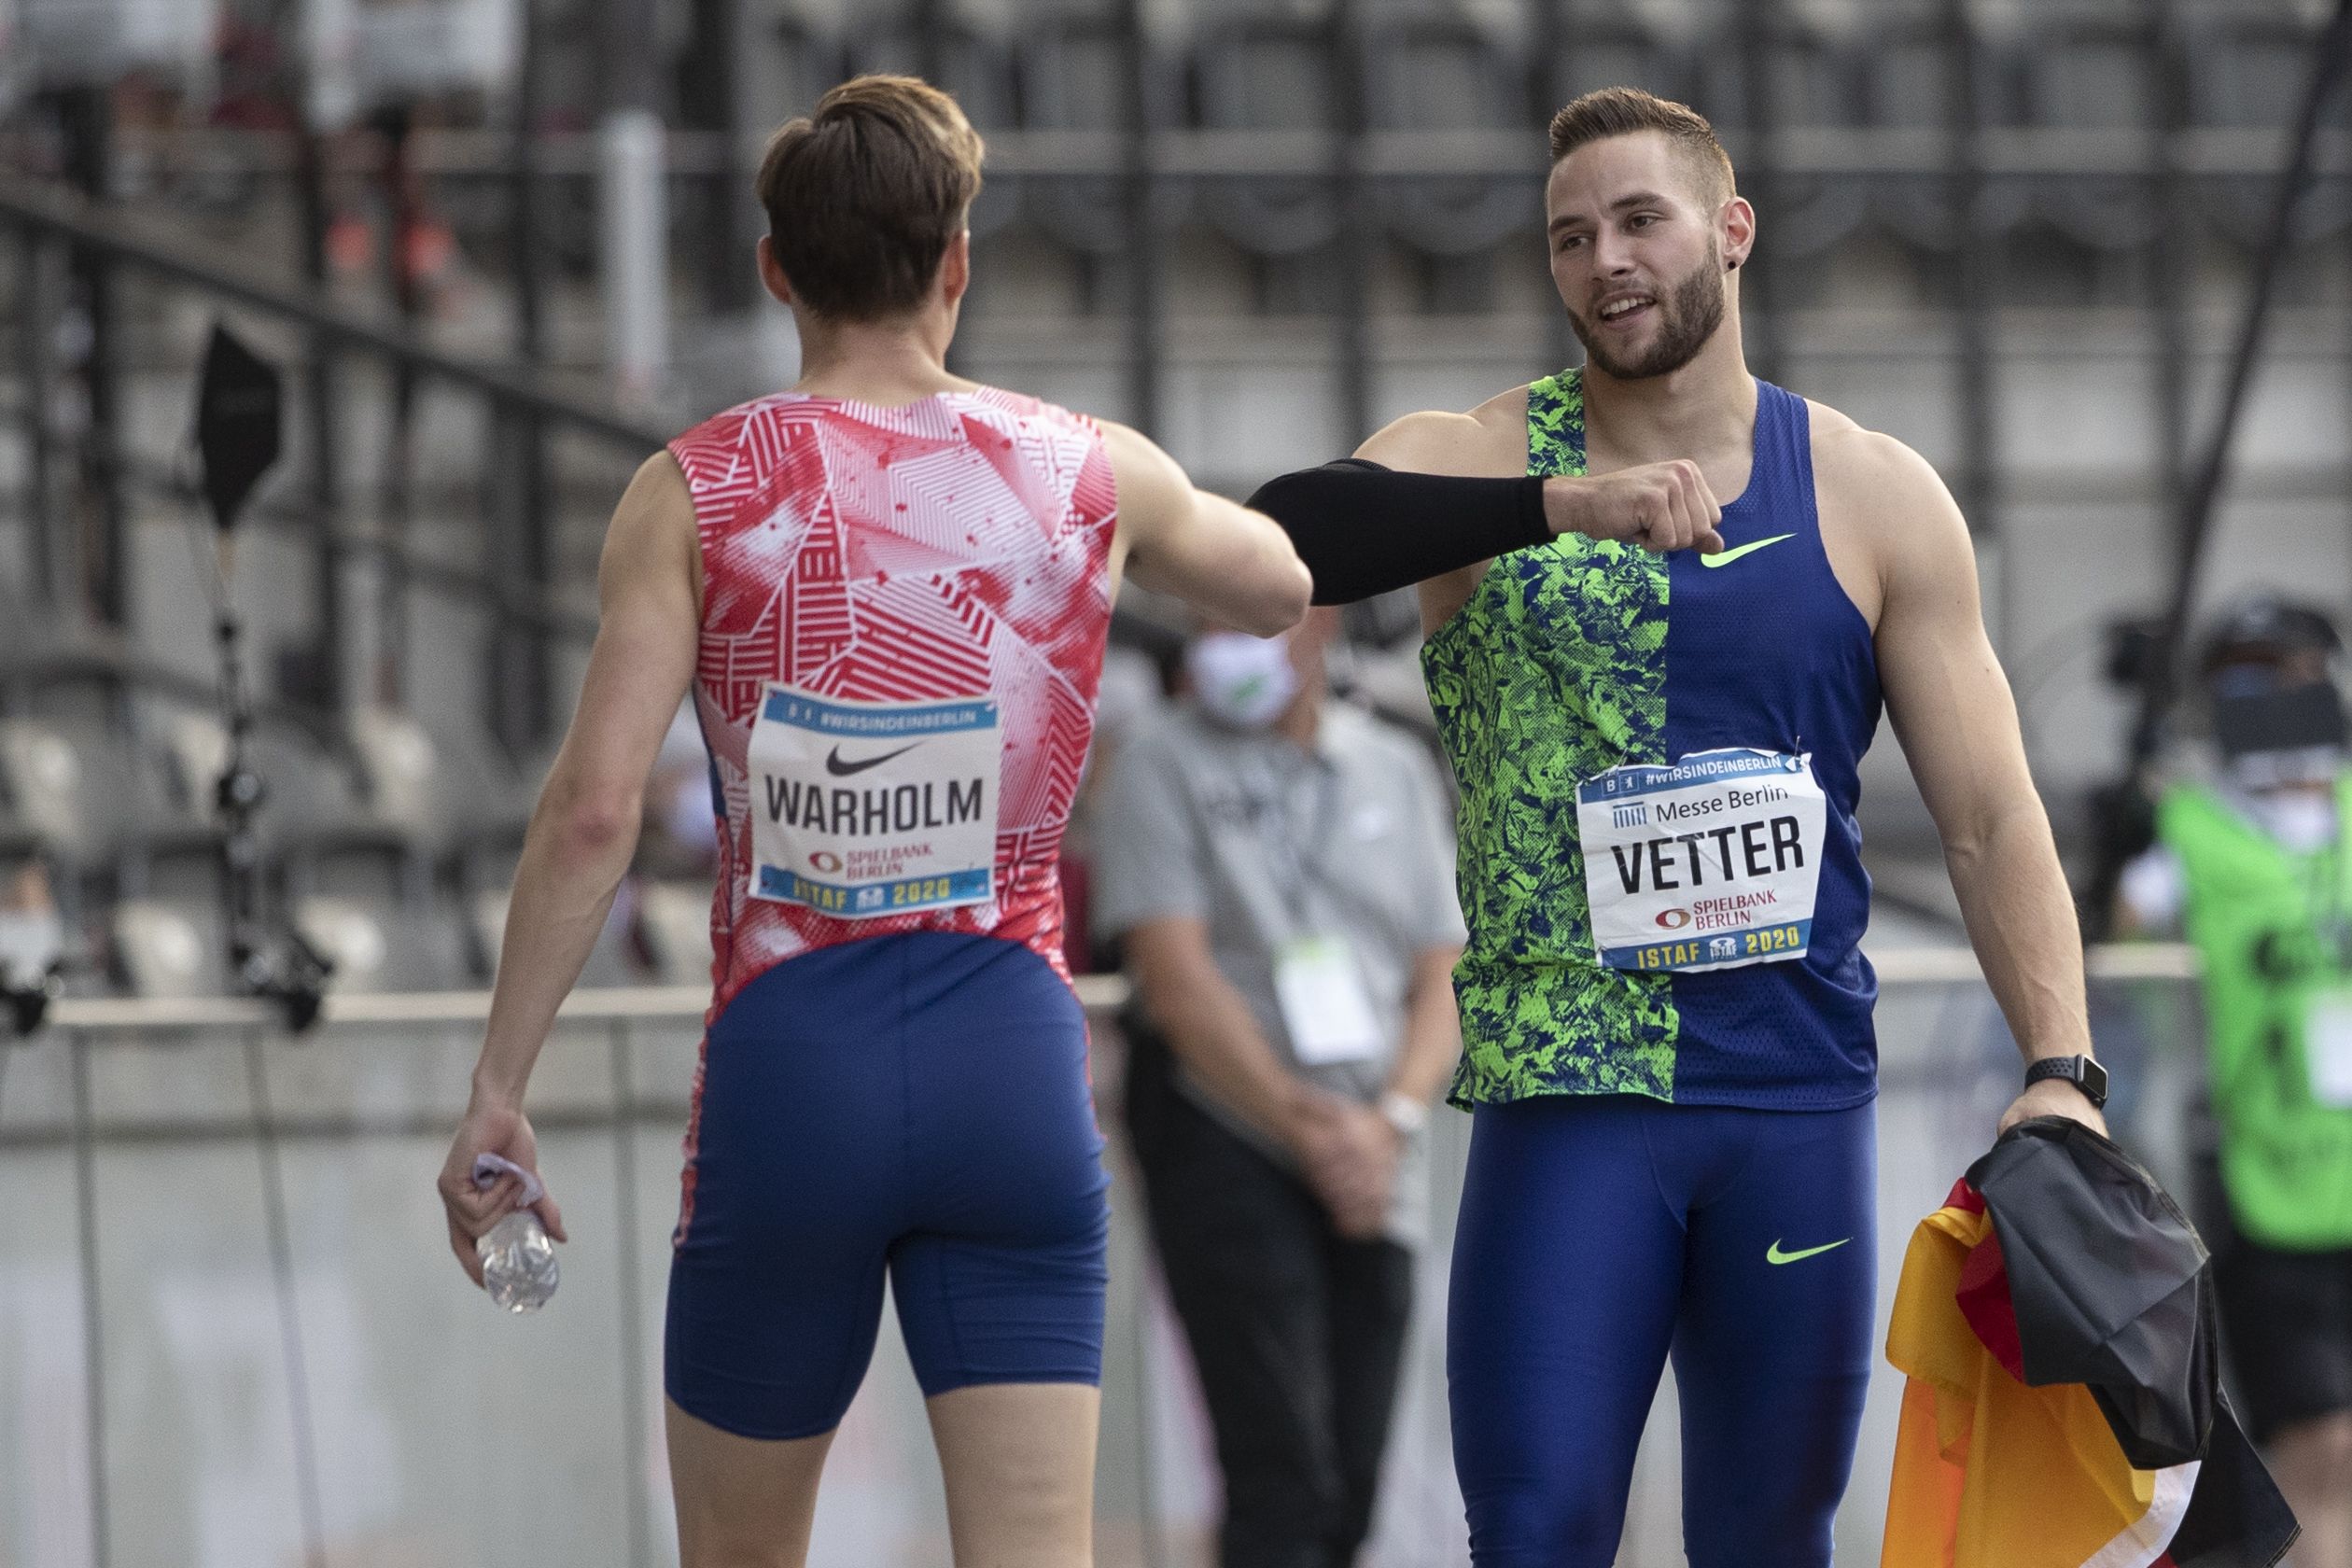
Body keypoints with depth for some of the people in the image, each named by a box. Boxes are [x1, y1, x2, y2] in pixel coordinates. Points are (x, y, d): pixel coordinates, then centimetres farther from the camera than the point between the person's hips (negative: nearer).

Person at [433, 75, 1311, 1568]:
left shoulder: (696, 492, -2)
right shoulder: (1090, 475, 4)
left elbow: (595, 810, -10)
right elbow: (1278, 586, 26)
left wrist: (499, 1087, -5)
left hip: (789, 1065, -1)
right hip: (1014, 1068, 1)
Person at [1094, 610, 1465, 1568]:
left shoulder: (1397, 771, 13)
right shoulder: (1166, 769, 0)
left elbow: (1443, 979, 10)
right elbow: (1177, 977, -9)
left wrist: (1391, 1121, -7)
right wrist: (1299, 1121, -17)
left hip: (1371, 1163, 5)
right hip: (1222, 1134, -5)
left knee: (1349, 1490, 2)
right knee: (1284, 1483, -15)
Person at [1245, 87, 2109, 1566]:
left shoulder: (1875, 497, 7)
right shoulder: (1474, 464, 1)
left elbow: (1992, 815, 6)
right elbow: (1283, 536, -21)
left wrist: (2060, 1068, -9)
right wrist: (1561, 503, -33)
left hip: (1801, 1095, 2)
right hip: (1570, 1096, -2)